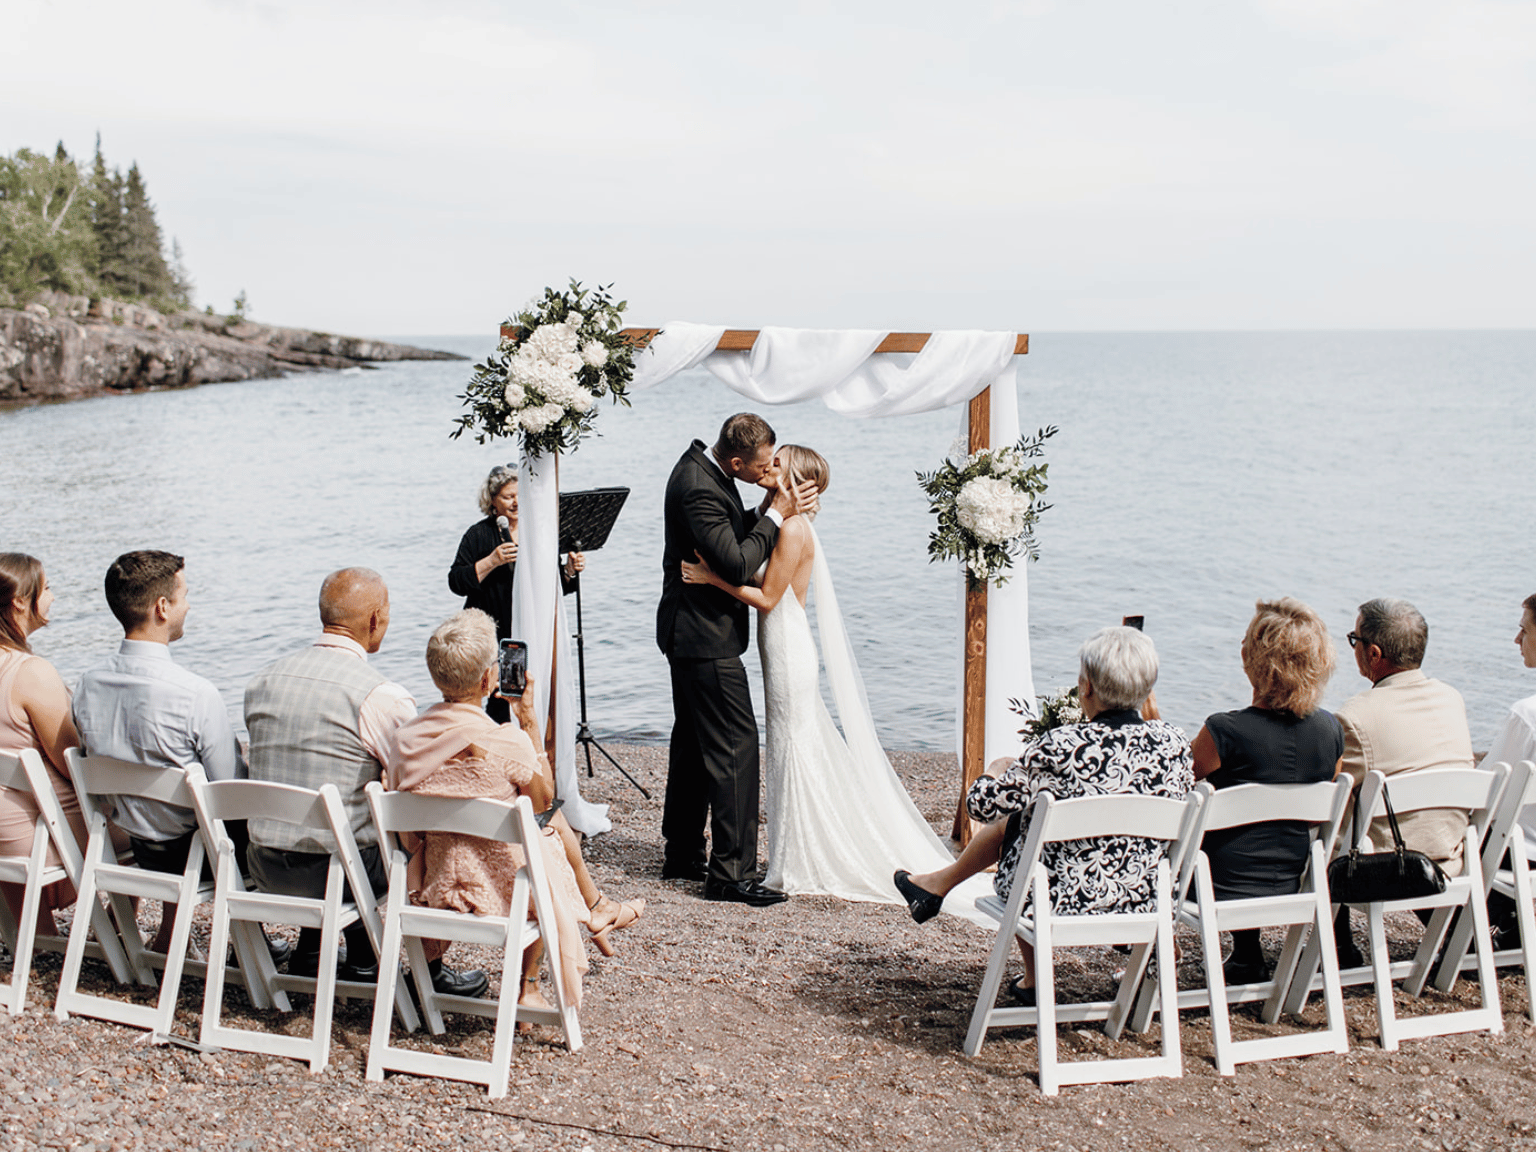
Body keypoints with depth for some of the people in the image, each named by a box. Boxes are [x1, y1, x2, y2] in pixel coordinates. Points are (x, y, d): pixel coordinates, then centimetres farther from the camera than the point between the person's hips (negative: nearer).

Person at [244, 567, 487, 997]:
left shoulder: (262, 681, 4)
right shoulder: (383, 697, -17)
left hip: (265, 868, 7)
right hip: (335, 872, -6)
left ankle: (313, 950, 34)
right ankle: (428, 969, 25)